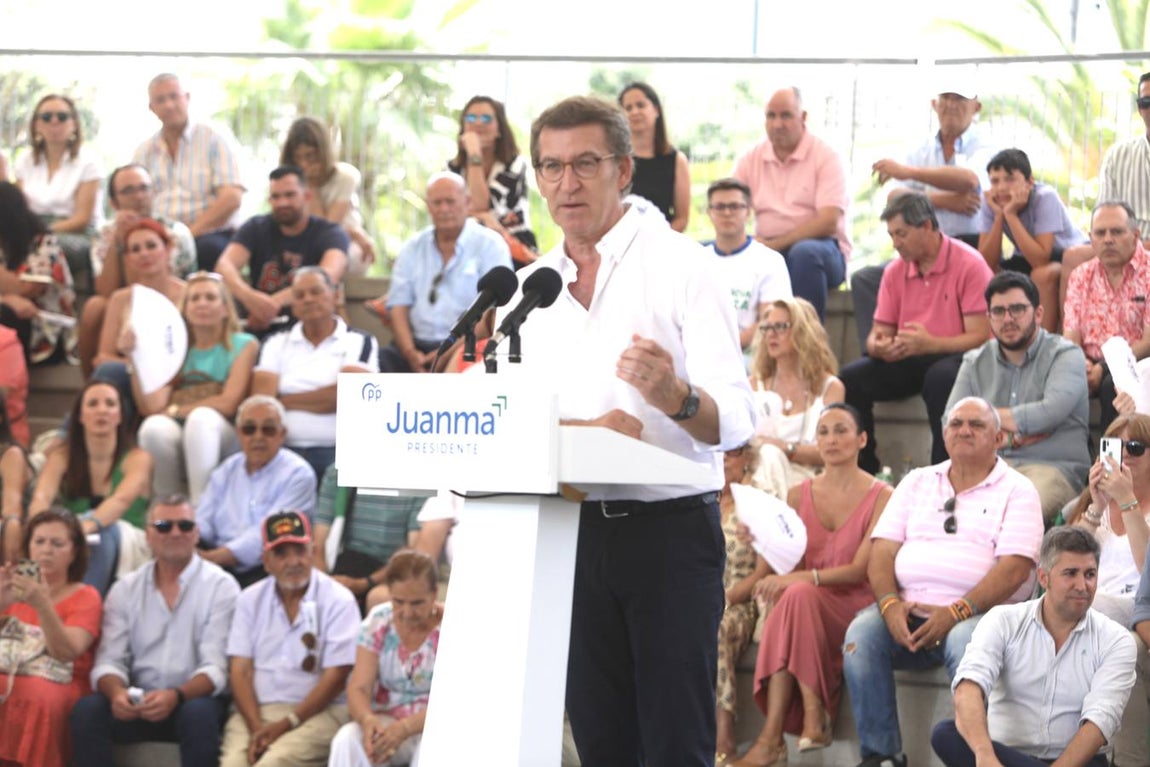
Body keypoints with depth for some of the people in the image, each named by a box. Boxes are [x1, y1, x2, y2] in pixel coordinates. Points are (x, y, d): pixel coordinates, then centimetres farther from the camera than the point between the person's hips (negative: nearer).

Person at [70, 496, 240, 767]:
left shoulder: (220, 587, -1)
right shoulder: (125, 590, 10)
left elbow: (216, 668, -10)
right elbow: (110, 661, 3)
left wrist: (176, 696, -30)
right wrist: (116, 692, -22)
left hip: (195, 698, -3)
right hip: (136, 704, 3)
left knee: (199, 714, -36)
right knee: (87, 711, -26)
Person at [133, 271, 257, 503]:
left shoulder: (244, 345, 10)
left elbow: (228, 403, -4)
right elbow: (151, 407, 2)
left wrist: (174, 411, 0)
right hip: (177, 442, 2)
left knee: (202, 417, -36)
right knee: (155, 426, -33)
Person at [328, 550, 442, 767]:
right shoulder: (377, 623, 1)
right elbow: (358, 688, -5)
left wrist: (405, 728, -35)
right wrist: (368, 720, -30)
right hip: (386, 722, 3)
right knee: (347, 739, -29)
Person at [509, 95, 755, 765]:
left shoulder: (679, 266, -3)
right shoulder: (530, 289, 14)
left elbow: (736, 419, -11)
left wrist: (676, 397, -33)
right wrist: (589, 426, -10)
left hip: (671, 528, -5)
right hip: (571, 529, 5)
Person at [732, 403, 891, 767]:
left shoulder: (881, 497, -1)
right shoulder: (799, 495, 14)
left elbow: (861, 570, -11)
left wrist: (798, 579, -23)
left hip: (856, 607, -4)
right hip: (804, 606, 4)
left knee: (799, 595, -35)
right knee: (793, 595, -33)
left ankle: (772, 736, -39)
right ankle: (813, 718, -36)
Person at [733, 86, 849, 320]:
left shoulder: (824, 157, -3)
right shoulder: (751, 159, 11)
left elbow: (829, 222, -13)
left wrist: (776, 243, -19)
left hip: (821, 247, -3)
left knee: (805, 252, -38)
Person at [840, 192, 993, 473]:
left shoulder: (969, 265, -9)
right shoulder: (895, 271, 10)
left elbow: (980, 336, -15)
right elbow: (879, 332, 12)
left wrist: (929, 344, -28)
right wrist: (878, 345, -14)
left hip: (953, 358, -6)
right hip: (907, 363, 6)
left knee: (942, 377, -40)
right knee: (851, 378, -19)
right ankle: (861, 470, -11)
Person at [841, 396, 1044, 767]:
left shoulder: (1017, 491, 7)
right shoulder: (917, 482, 21)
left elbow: (1015, 568, -7)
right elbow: (882, 551, 12)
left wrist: (956, 613, -19)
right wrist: (890, 604, -10)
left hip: (979, 612, -4)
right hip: (907, 611, 4)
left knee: (964, 640, -37)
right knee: (862, 632, -26)